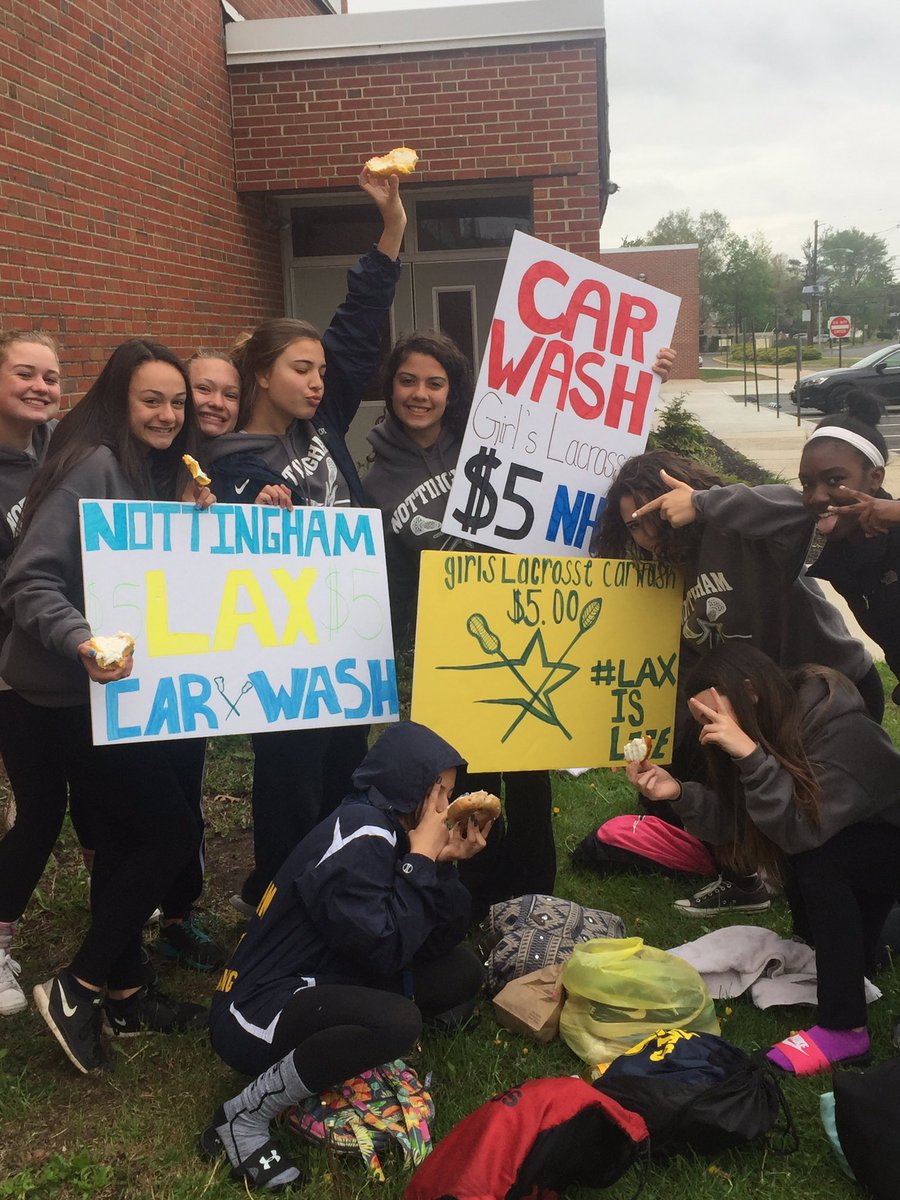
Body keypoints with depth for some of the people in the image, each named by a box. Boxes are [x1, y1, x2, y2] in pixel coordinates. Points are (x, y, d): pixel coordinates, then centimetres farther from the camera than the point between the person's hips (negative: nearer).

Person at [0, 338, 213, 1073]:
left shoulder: (171, 474, 10)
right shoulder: (93, 468, -17)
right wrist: (81, 643, -39)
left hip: (135, 687, 8)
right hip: (75, 694, -8)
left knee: (126, 838, 15)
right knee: (173, 832, -5)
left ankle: (125, 991, 30)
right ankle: (78, 989, 10)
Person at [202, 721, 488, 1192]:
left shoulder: (388, 831, 6)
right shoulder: (359, 836, -21)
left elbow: (440, 943, 6)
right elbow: (385, 951, -26)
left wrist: (445, 863, -7)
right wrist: (421, 859, -18)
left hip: (316, 989, 9)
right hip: (256, 1013, -9)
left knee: (461, 971, 2)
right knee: (396, 1021, -35)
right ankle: (243, 1117, -14)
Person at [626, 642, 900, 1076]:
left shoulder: (843, 733, -34)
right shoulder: (774, 731, -10)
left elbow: (801, 830, -43)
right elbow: (733, 823, -12)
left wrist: (750, 756, -50)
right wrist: (678, 793, -28)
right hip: (847, 843, 8)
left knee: (816, 861, -32)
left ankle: (844, 1028, -25)